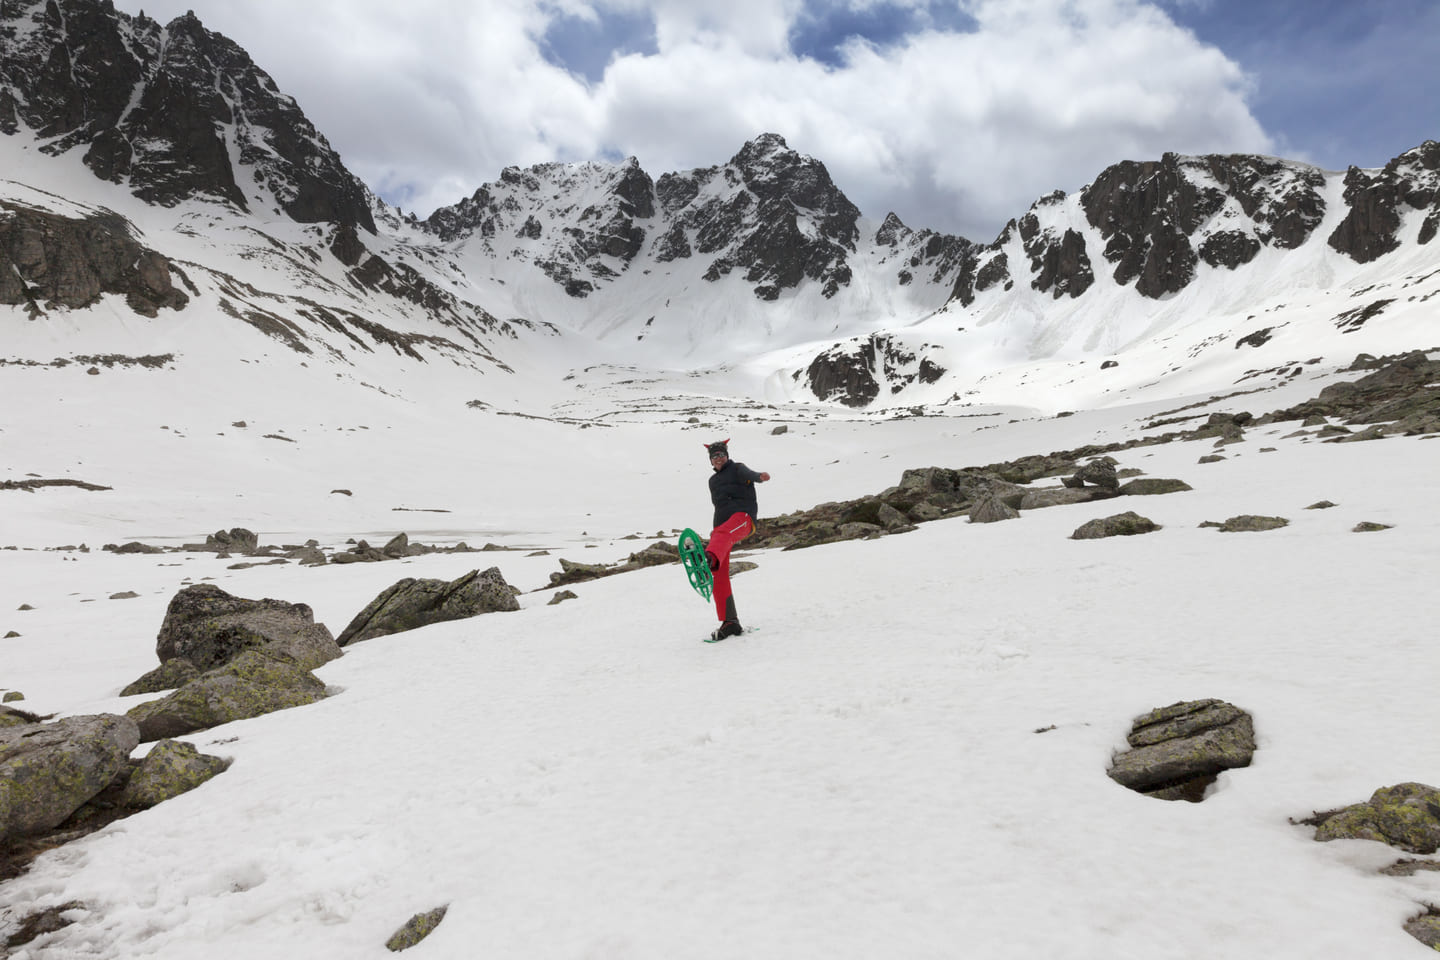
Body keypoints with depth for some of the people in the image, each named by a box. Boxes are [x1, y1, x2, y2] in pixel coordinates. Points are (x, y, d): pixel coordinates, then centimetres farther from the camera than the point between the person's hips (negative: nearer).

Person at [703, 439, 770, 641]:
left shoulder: (737, 469, 11)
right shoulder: (713, 480, 31)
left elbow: (749, 474, -13)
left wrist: (760, 477, -36)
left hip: (742, 517, -6)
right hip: (721, 527, 6)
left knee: (723, 533, -42)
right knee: (719, 574, -7)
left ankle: (709, 558, -78)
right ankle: (730, 622, -6)